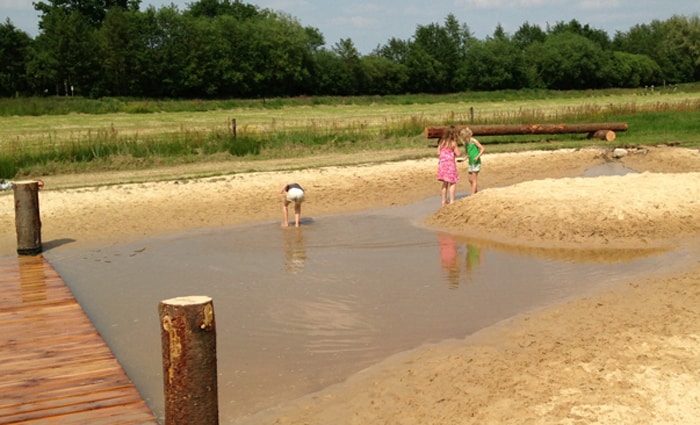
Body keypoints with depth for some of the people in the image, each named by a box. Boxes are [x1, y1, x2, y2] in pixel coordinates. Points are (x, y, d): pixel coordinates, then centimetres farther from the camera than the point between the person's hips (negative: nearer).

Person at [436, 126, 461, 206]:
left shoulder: (441, 142, 3)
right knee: (452, 183, 2)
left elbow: (438, 153, 4)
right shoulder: (453, 143, -11)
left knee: (445, 183, 16)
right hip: (450, 163, -6)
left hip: (442, 163, 6)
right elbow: (458, 154, -9)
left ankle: (444, 200, 20)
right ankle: (452, 201, 0)